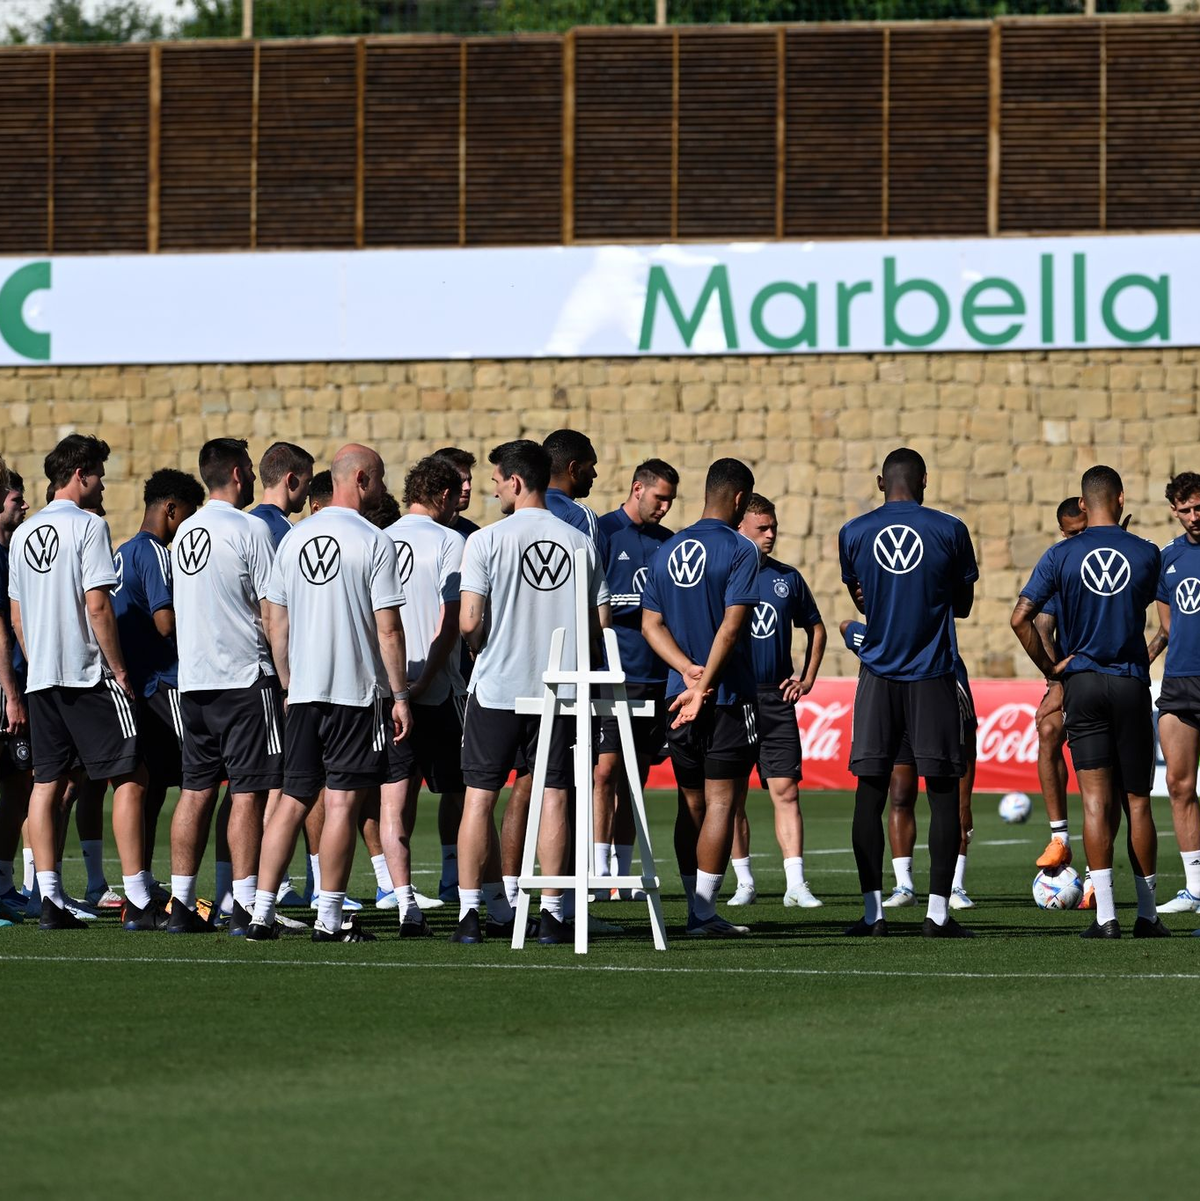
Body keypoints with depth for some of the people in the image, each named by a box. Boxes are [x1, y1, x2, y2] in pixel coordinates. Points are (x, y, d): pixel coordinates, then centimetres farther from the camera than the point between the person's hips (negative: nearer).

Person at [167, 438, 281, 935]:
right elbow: (272, 610, -11)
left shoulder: (185, 531, 12)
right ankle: (245, 908, -8)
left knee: (196, 790, 10)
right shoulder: (249, 529, -10)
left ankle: (181, 905, 9)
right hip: (244, 677, -7)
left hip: (192, 680, 7)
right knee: (247, 791, -5)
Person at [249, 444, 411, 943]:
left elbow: (276, 622, 13)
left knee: (294, 799, 10)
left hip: (304, 692, 5)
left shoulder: (294, 538, 9)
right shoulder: (373, 542, -9)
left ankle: (262, 911, 6)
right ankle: (329, 917, -1)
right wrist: (400, 695, -5)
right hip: (357, 692, -5)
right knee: (343, 800, -2)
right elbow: (388, 628, -11)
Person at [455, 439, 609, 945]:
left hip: (496, 688, -3)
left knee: (479, 796, 5)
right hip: (559, 690, 3)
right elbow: (600, 624, 6)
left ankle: (471, 911, 4)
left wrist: (484, 648, 9)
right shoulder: (580, 542, 3)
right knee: (553, 796, 4)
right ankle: (551, 912, 1)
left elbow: (469, 622, -12)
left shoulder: (486, 541, -8)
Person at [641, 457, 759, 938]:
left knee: (691, 804, 12)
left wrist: (689, 670, -4)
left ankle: (695, 905, 13)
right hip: (729, 698, -6)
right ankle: (704, 912, -8)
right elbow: (732, 625, -17)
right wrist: (704, 685, -15)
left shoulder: (666, 551, 11)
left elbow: (651, 623, 7)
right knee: (720, 802, -4)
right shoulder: (739, 550, -9)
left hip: (680, 693, 6)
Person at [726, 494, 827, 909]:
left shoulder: (788, 578, 10)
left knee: (786, 790, -6)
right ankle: (744, 882, 11)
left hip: (776, 699, 2)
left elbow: (815, 626, 22)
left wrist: (808, 677, 13)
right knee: (732, 795, 3)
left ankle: (796, 884, -9)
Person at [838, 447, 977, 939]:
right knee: (942, 793, 2)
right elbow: (963, 604, 8)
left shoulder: (854, 533, 3)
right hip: (932, 676, -2)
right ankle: (937, 911, -3)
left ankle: (873, 911, 2)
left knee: (870, 791, 5)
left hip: (878, 675, 2)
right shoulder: (949, 531, -2)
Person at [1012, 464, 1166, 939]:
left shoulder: (1061, 555, -4)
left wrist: (1048, 667, 1)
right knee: (1137, 800, 8)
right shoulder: (1146, 554, -2)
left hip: (1082, 682, 0)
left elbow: (1020, 617, -9)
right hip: (1132, 683, 0)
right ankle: (1148, 913, 12)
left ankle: (1105, 913, -10)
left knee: (1096, 798, -2)